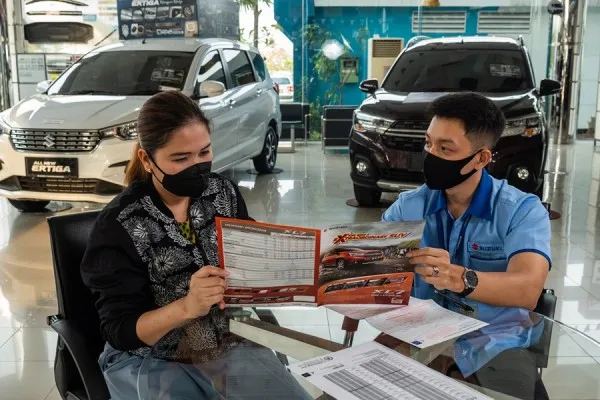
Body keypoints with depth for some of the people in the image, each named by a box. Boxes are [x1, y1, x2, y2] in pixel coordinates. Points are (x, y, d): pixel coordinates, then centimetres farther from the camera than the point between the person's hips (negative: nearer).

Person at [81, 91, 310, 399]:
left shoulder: (225, 193, -2)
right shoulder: (118, 226, -16)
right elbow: (120, 331, -15)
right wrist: (188, 306, -30)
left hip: (229, 343, 4)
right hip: (150, 360, -3)